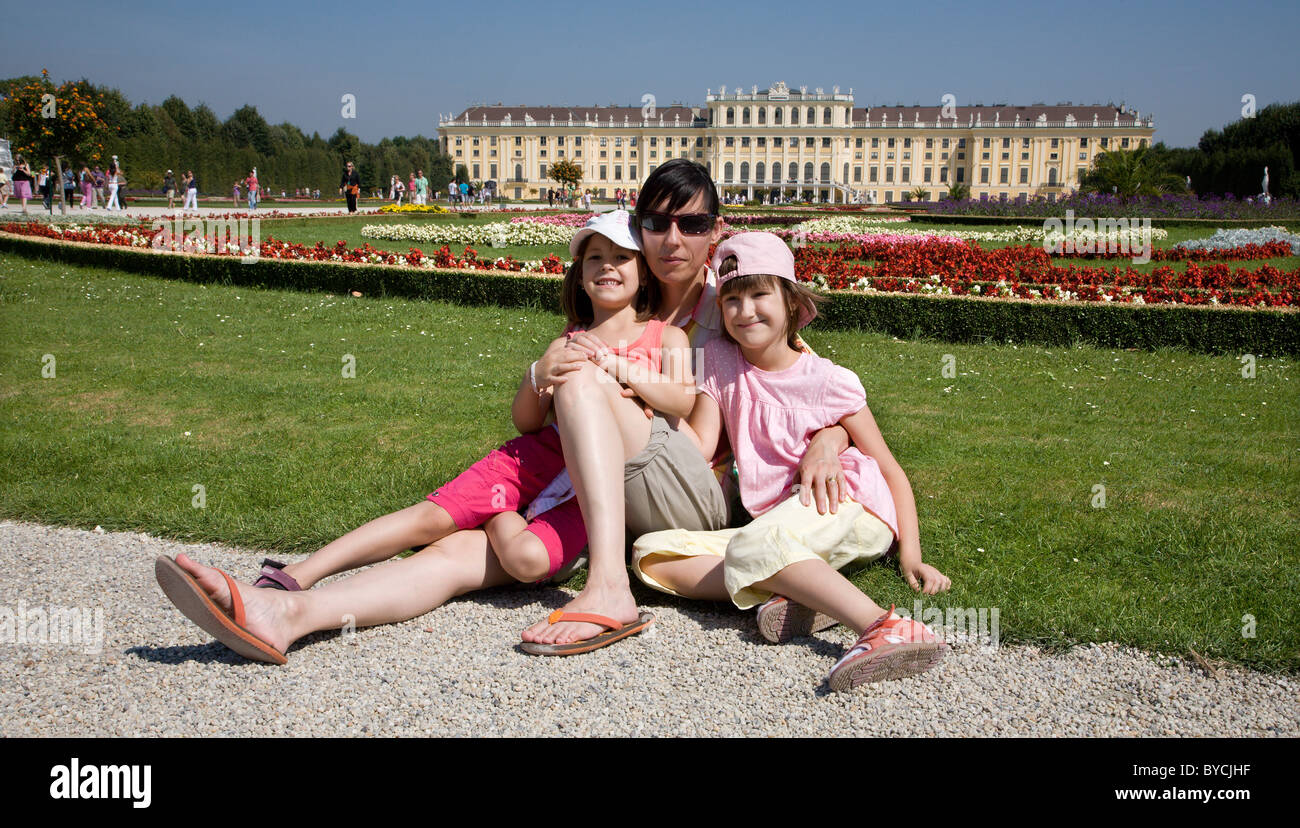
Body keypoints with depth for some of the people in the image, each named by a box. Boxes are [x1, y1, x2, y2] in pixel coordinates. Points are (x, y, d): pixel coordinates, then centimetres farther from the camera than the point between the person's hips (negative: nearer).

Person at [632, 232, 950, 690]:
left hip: (844, 504, -5)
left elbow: (891, 470, 4)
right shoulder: (719, 361, 12)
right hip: (775, 520, 5)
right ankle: (801, 594, -29)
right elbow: (698, 448, 5)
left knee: (750, 546, -36)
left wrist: (910, 554, -7)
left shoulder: (830, 382, 2)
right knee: (649, 556, -15)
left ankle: (885, 627, -46)